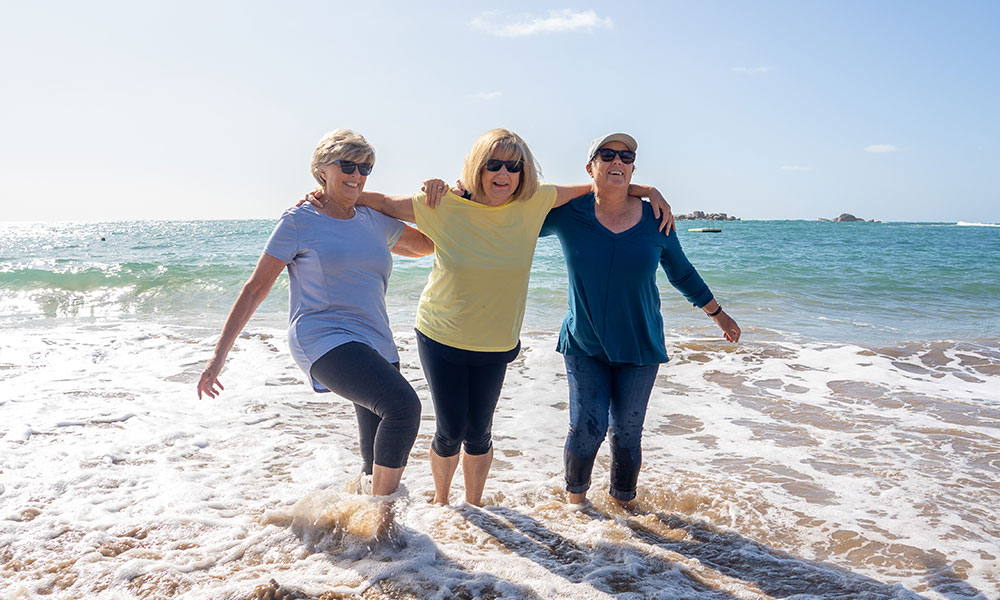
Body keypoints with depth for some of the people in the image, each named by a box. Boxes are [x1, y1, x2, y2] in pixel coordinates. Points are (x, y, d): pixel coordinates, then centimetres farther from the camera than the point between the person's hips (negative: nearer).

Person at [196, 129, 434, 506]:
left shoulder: (375, 221, 15)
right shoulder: (299, 221, 1)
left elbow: (430, 244, 29)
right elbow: (255, 289, 1)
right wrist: (218, 357, 0)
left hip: (376, 347, 7)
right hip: (323, 341, -6)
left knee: (382, 464, 7)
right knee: (403, 405, -29)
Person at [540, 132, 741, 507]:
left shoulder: (654, 220, -2)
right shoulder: (568, 214, -7)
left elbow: (683, 274, 12)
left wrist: (718, 315, 20)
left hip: (639, 347, 1)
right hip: (584, 345, -1)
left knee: (627, 432, 7)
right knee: (587, 428, -6)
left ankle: (623, 504, 32)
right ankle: (575, 500, 23)